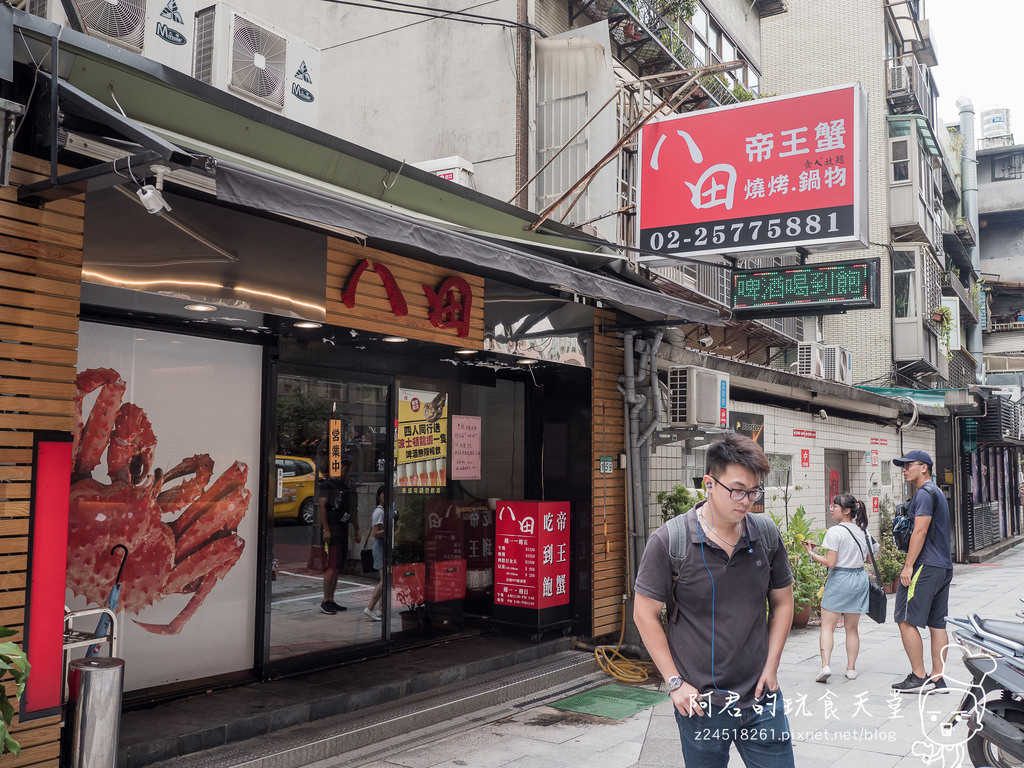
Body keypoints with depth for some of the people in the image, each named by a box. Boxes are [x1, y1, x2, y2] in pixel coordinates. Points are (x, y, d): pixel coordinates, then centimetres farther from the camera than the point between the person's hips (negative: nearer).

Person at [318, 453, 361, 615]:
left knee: (338, 567, 9)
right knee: (332, 566, -13)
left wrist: (357, 530, 20)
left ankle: (331, 601, 16)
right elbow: (322, 506, -13)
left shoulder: (351, 486, 16)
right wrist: (326, 530, -19)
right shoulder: (328, 484, -6)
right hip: (331, 529, -8)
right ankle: (325, 602, -11)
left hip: (343, 529, 8)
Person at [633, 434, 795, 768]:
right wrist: (675, 683, -8)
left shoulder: (766, 534, 0)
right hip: (700, 701, -3)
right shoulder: (669, 541, -12)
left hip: (760, 695, 3)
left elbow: (782, 602, 12)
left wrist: (771, 666, 4)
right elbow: (645, 614, -6)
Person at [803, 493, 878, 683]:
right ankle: (851, 668, 16)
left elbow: (830, 562, -17)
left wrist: (812, 554, -4)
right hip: (860, 578, 6)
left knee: (827, 626, -1)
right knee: (852, 628, 14)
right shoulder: (862, 531, 6)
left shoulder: (835, 532, -14)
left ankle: (825, 665, -13)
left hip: (839, 580, -6)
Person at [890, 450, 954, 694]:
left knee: (906, 620, -6)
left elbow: (920, 531, -18)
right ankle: (937, 679, 10)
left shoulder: (924, 493, -11)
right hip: (944, 567, 10)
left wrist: (908, 566, -18)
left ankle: (919, 677, -4)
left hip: (925, 566, -10)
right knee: (937, 623, 9)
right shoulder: (937, 493, 20)